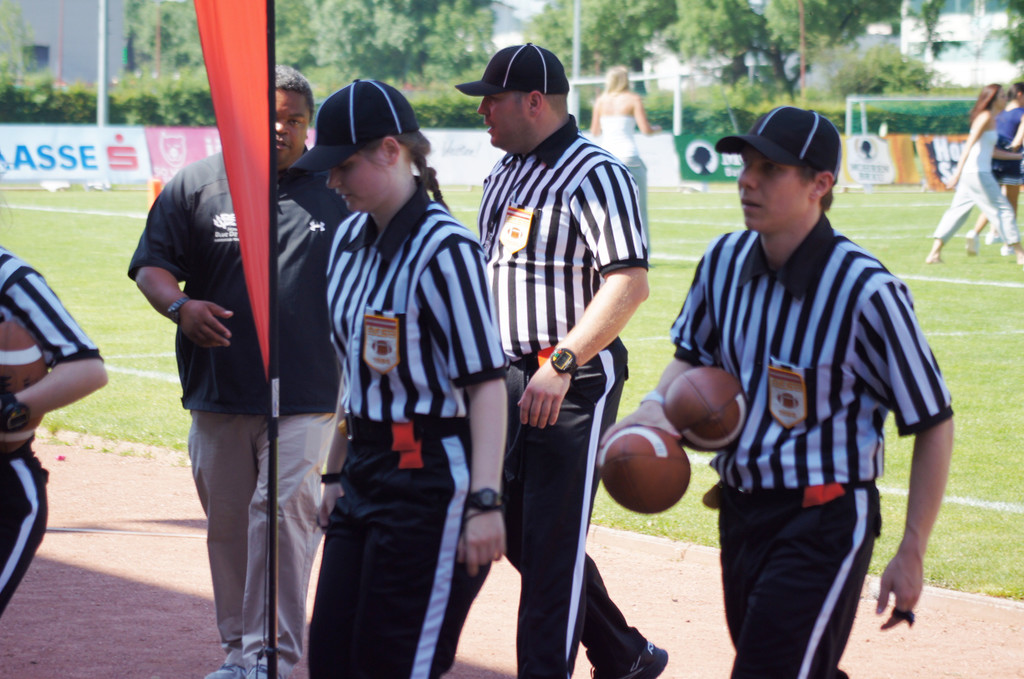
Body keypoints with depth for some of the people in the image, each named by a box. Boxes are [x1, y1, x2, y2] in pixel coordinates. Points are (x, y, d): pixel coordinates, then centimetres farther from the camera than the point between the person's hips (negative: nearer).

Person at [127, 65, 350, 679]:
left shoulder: (339, 189, 6)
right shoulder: (196, 185, 5)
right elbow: (150, 265, 4)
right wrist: (179, 306, -18)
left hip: (308, 397, -2)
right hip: (218, 393, 2)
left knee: (283, 509, -14)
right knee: (227, 522, 8)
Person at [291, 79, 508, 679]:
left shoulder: (445, 248, -15)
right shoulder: (351, 240, 10)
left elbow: (487, 382, -19)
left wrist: (484, 501, -26)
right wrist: (337, 472, 20)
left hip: (427, 477, -8)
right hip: (366, 471, 8)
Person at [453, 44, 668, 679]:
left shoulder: (596, 174, -15)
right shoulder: (505, 173, 13)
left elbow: (629, 283, -23)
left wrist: (562, 364, -30)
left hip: (574, 384, -9)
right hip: (509, 377, 9)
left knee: (552, 544, -8)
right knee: (519, 533, 14)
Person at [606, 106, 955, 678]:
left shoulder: (868, 292, -19)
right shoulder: (725, 260, 0)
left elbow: (934, 423, -12)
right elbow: (693, 353, 20)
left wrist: (911, 556, -13)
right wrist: (656, 407, -3)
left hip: (825, 522, -7)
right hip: (740, 511, 7)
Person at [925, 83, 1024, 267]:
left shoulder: (991, 118, 19)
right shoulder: (986, 117, -11)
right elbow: (969, 144, -19)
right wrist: (958, 171, -27)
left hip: (970, 174, 10)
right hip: (977, 173, -10)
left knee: (958, 211, 7)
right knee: (1003, 210, -2)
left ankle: (934, 253, 2)